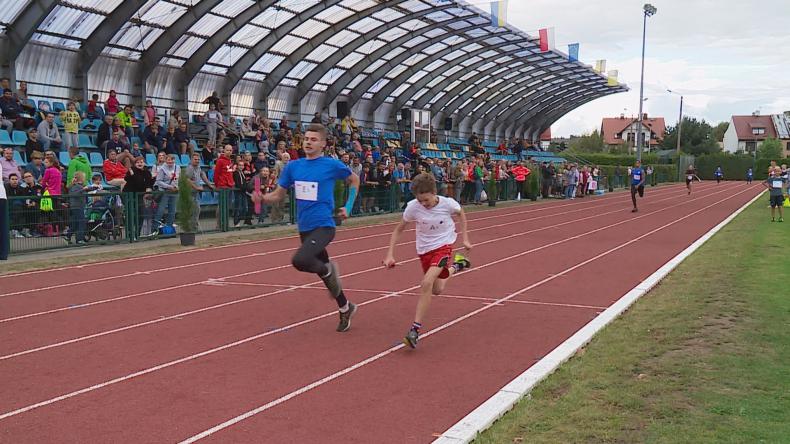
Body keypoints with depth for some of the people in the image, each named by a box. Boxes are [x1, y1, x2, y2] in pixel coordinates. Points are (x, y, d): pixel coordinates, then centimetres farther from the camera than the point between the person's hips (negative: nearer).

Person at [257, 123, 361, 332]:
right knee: (324, 272, 17)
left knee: (300, 261, -29)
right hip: (304, 228, 6)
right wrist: (263, 198, -12)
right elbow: (278, 195, 9)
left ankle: (328, 270, 3)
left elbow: (354, 180, 10)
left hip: (323, 226, -6)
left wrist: (348, 207, 1)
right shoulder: (292, 166, 4)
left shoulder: (332, 165, -7)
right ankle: (346, 309, 38)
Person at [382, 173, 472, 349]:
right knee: (437, 290, 16)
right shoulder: (413, 207, -18)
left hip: (443, 246, -3)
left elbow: (461, 213, 4)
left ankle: (415, 329, -19)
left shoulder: (448, 203, -21)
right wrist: (390, 254, -14)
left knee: (426, 283, -25)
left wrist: (465, 238, 2)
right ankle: (454, 265, 48)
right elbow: (398, 230, -5)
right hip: (424, 249, 4)